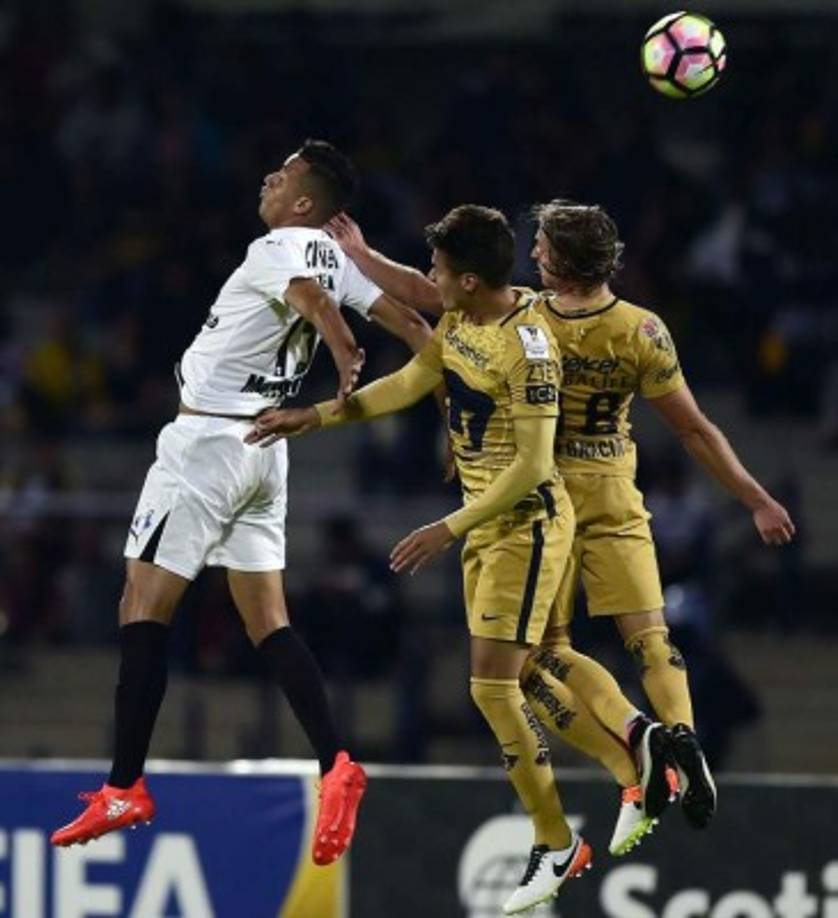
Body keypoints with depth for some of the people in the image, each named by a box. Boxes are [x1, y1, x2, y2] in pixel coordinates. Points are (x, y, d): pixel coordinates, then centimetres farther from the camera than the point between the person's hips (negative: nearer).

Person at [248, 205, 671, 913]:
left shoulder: (526, 345, -24)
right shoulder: (459, 323, 3)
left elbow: (533, 465, -25)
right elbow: (408, 384, 18)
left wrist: (450, 530, -23)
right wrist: (314, 417, 16)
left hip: (527, 524, -9)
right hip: (486, 522, 9)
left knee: (493, 687, -10)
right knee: (519, 680, 13)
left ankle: (556, 846, 2)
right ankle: (640, 768, 25)